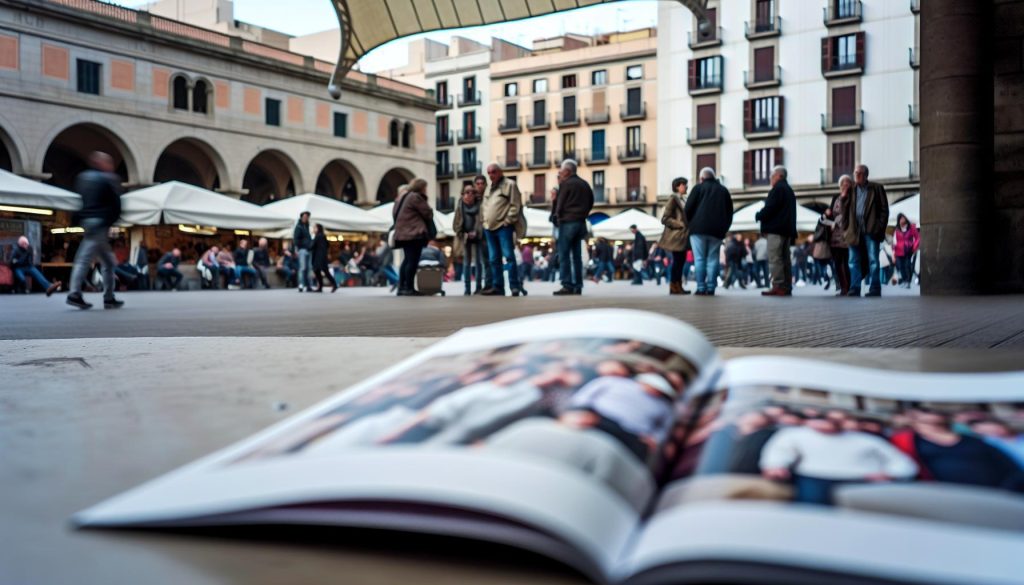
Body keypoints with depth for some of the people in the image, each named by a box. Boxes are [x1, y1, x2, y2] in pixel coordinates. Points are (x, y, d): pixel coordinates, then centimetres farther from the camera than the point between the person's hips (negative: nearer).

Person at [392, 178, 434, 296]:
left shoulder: (402, 197, 19)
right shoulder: (415, 197, -10)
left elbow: (394, 213, 20)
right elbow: (428, 213, -7)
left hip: (403, 233, 10)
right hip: (414, 233, -10)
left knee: (407, 259, 14)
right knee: (413, 261, -8)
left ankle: (401, 287, 12)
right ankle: (409, 288, -9)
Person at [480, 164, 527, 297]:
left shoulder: (509, 184, -2)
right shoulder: (489, 189, 22)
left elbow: (515, 205, -10)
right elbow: (484, 207, 26)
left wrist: (508, 220, -16)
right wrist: (485, 220, 11)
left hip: (504, 227, -8)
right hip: (489, 228, 8)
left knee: (509, 256, -12)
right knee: (494, 259, 7)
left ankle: (515, 286, -10)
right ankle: (498, 287, 12)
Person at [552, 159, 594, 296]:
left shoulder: (566, 184, -7)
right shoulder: (585, 184, 15)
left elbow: (560, 204, -7)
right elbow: (590, 202, 19)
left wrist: (558, 217, 6)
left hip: (567, 222, -7)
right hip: (581, 222, 7)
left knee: (564, 255, -5)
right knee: (577, 255, 9)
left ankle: (567, 286, -11)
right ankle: (578, 286, 8)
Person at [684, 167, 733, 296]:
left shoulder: (699, 188, 5)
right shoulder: (723, 190, 17)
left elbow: (688, 208, -3)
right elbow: (729, 212, 15)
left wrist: (689, 224, 10)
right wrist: (724, 228, 17)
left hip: (699, 229, -3)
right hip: (717, 231, 3)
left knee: (700, 259, -2)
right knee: (712, 260, 4)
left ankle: (701, 288, -8)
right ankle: (711, 288, -2)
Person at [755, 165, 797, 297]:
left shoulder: (778, 188, -8)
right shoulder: (789, 190, 23)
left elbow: (770, 208, -17)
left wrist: (758, 216, -1)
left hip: (776, 229, -10)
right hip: (787, 229, 10)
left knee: (774, 258, -12)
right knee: (785, 259, 10)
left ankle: (778, 286, -17)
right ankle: (787, 287, 10)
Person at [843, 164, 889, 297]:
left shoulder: (876, 188, 5)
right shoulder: (851, 190, 13)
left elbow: (884, 210, 1)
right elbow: (844, 211, 13)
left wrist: (879, 228, -8)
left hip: (871, 231, -3)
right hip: (855, 231, 4)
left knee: (873, 261, -4)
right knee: (854, 262, 4)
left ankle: (874, 290, -1)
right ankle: (854, 290, 8)